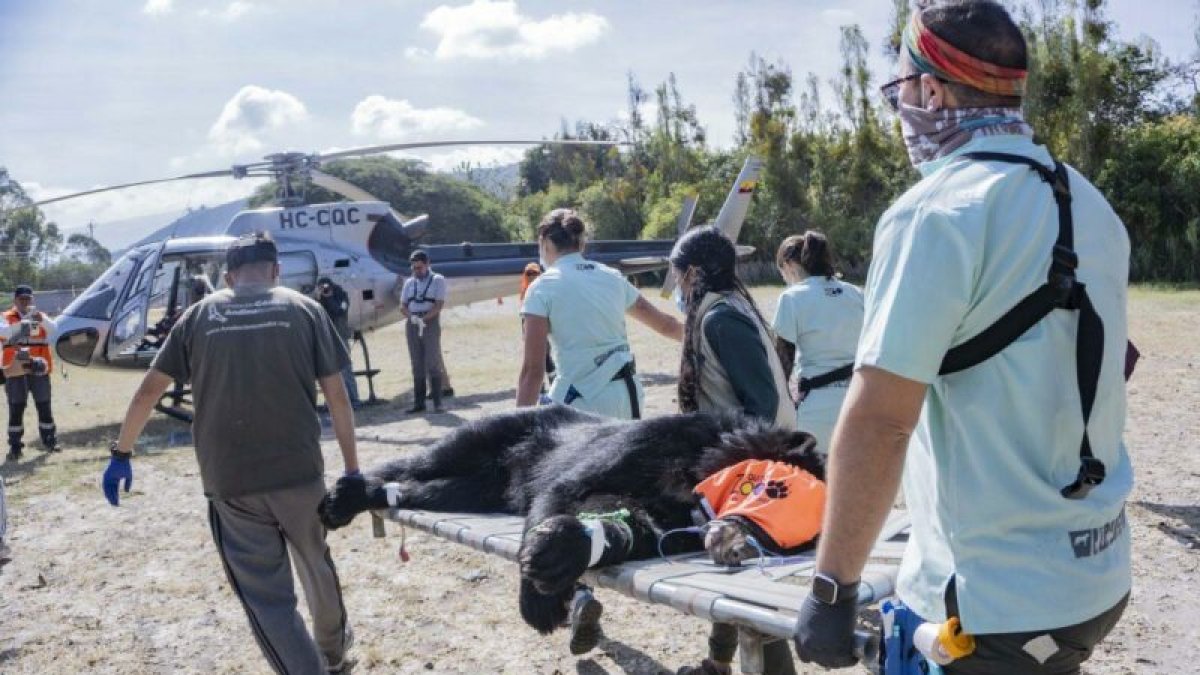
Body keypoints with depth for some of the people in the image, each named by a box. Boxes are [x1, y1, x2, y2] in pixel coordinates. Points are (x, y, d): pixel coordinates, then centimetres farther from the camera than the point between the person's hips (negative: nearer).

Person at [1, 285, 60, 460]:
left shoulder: (41, 316, 9)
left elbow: (54, 330, -9)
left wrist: (41, 320, -28)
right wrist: (24, 322, -33)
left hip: (39, 370, 2)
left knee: (44, 407, 9)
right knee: (16, 409, 1)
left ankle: (49, 441, 19)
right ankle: (15, 447, 4)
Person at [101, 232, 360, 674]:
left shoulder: (200, 315, 6)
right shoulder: (304, 310, 3)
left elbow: (149, 391, 6)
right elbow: (337, 397, 0)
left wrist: (121, 453, 18)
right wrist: (352, 470, 7)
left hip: (229, 481, -1)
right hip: (299, 471, 1)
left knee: (267, 595, 7)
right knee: (316, 565, 25)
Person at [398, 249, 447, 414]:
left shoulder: (438, 280, 2)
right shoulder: (409, 283, 14)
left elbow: (439, 305, -7)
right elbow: (402, 306, 9)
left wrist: (423, 319, -18)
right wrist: (413, 318, -11)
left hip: (430, 323, -4)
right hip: (412, 325, 4)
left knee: (433, 363, -6)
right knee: (417, 365, 4)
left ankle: (437, 402, -5)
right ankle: (418, 402, 6)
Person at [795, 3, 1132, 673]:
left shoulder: (936, 212, -18)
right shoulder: (1091, 205, 8)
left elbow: (879, 420, -22)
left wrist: (833, 585, -15)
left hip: (998, 598, -8)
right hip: (1100, 572, 8)